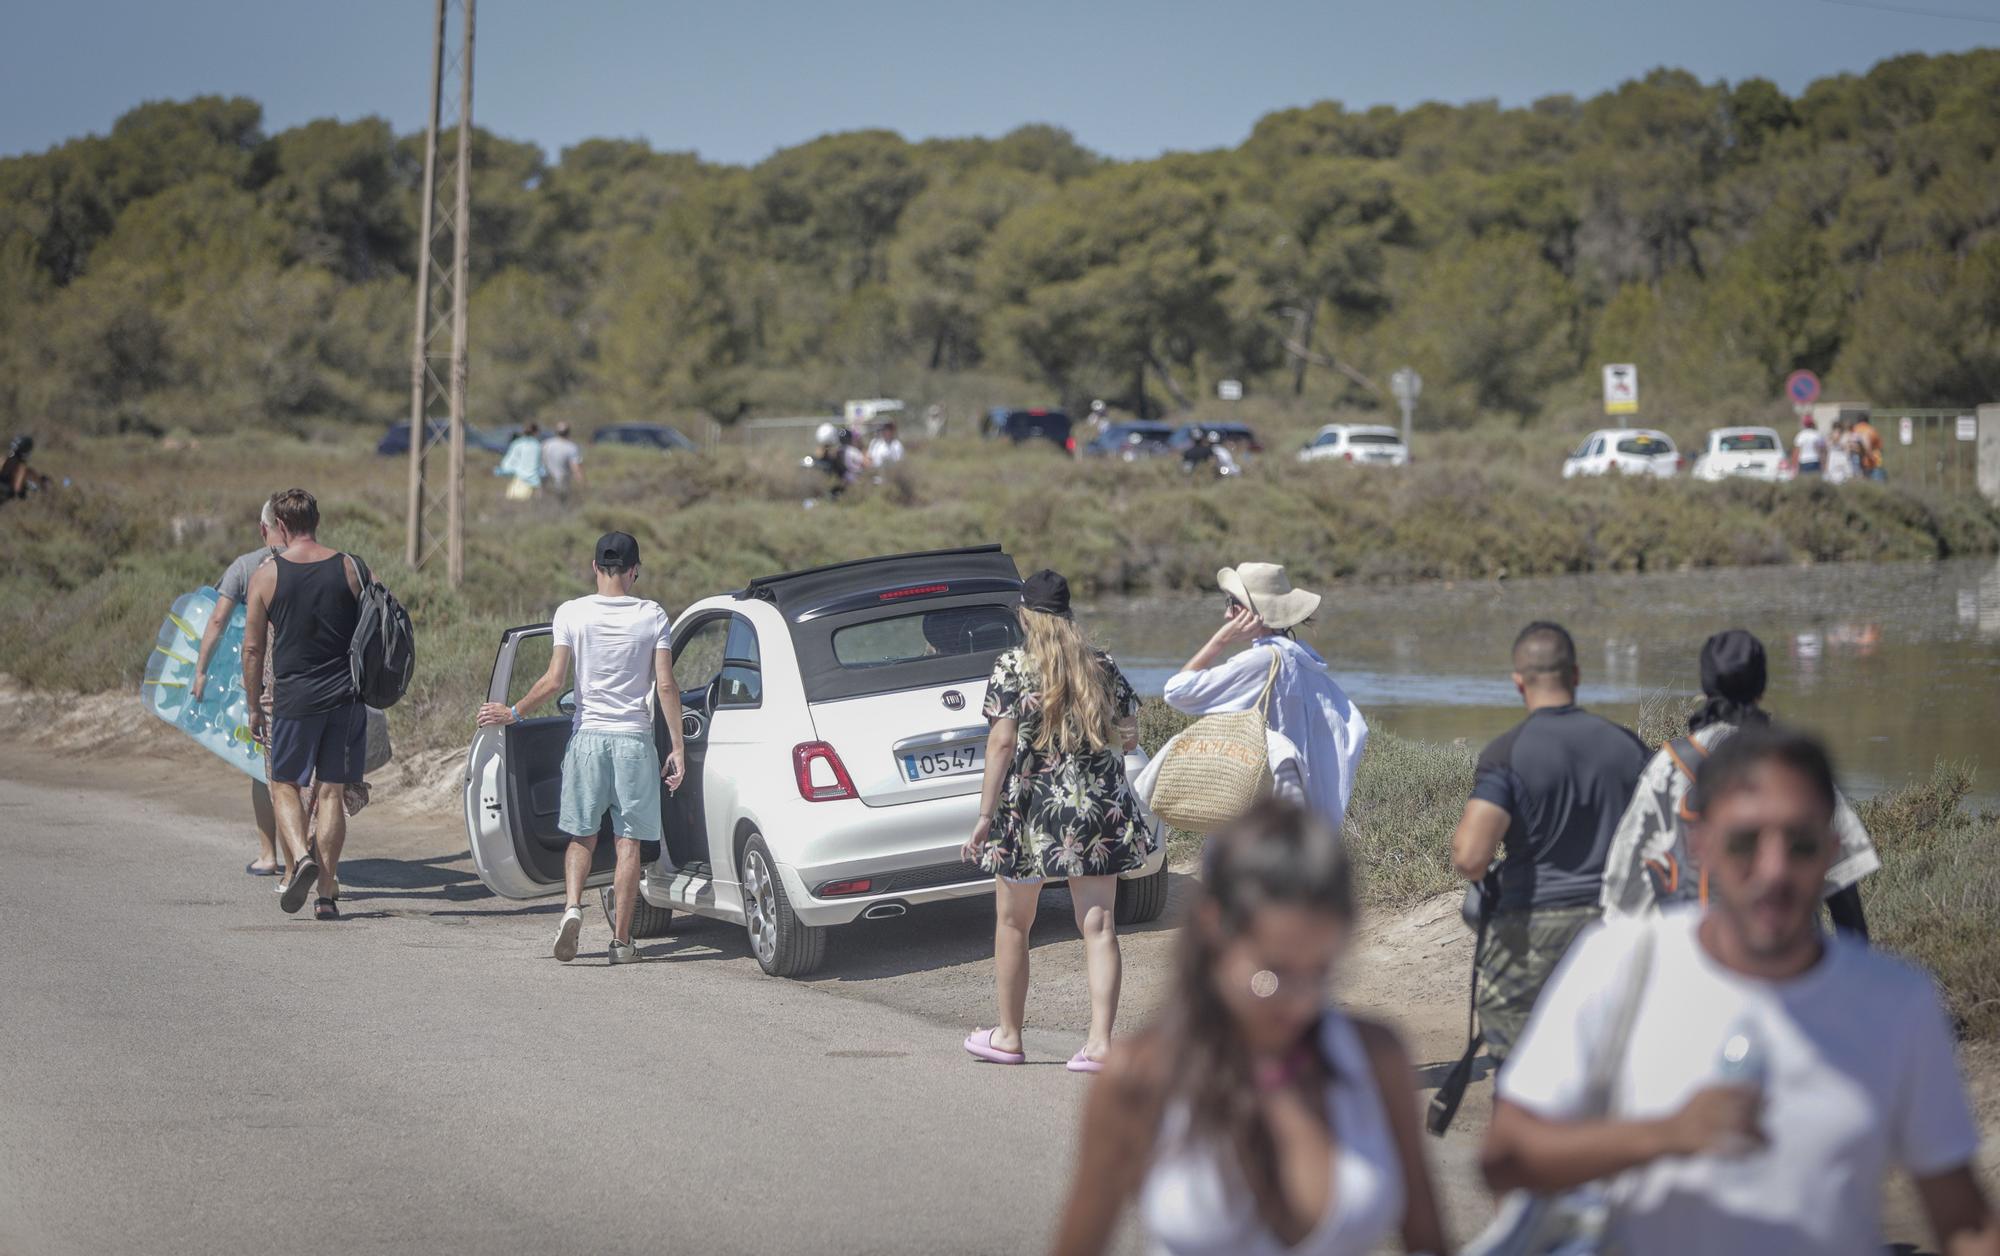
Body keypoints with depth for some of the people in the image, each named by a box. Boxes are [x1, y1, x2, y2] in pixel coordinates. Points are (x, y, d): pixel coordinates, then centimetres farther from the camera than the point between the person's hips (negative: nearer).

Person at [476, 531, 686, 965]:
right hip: (634, 739, 0)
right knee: (628, 841, 4)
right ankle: (621, 940, 3)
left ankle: (572, 906, -12)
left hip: (587, 735, 0)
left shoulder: (572, 613, -2)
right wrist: (678, 746, 1)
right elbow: (666, 686, -4)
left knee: (581, 835, 12)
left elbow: (554, 681, -6)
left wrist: (512, 713, 8)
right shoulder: (652, 616, -1)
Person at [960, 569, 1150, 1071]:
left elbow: (1002, 743, -13)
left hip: (1033, 808, -3)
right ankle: (1101, 1041, -5)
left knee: (1012, 924, 13)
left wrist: (985, 817, -11)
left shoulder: (1012, 667, -7)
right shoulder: (1102, 666, 5)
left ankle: (1008, 1036, 23)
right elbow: (1129, 738, 8)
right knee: (1098, 926, 3)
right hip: (1099, 809, 3)